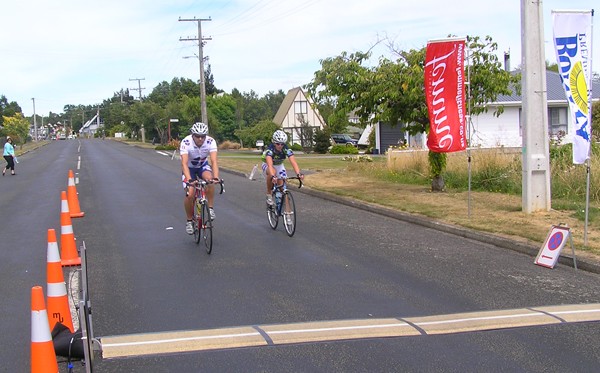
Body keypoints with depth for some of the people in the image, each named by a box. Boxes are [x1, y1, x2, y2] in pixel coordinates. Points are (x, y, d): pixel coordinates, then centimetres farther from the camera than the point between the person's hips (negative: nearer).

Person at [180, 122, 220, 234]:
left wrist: (216, 177, -52)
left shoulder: (211, 141, -27)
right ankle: (189, 221, 6)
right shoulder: (186, 142, -32)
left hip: (203, 165, 1)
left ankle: (211, 208, -17)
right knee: (190, 194, -17)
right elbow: (184, 163, -40)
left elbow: (214, 161, -36)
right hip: (190, 167, -1)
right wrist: (189, 179, -55)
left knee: (209, 179, -33)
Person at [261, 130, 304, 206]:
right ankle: (269, 194, -18)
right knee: (272, 172, -36)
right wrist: (273, 176, -67)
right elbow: (270, 164, -50)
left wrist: (298, 174, -57)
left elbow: (293, 162, -40)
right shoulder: (269, 149, -35)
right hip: (267, 165, -3)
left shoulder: (287, 150, -27)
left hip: (279, 166, 3)